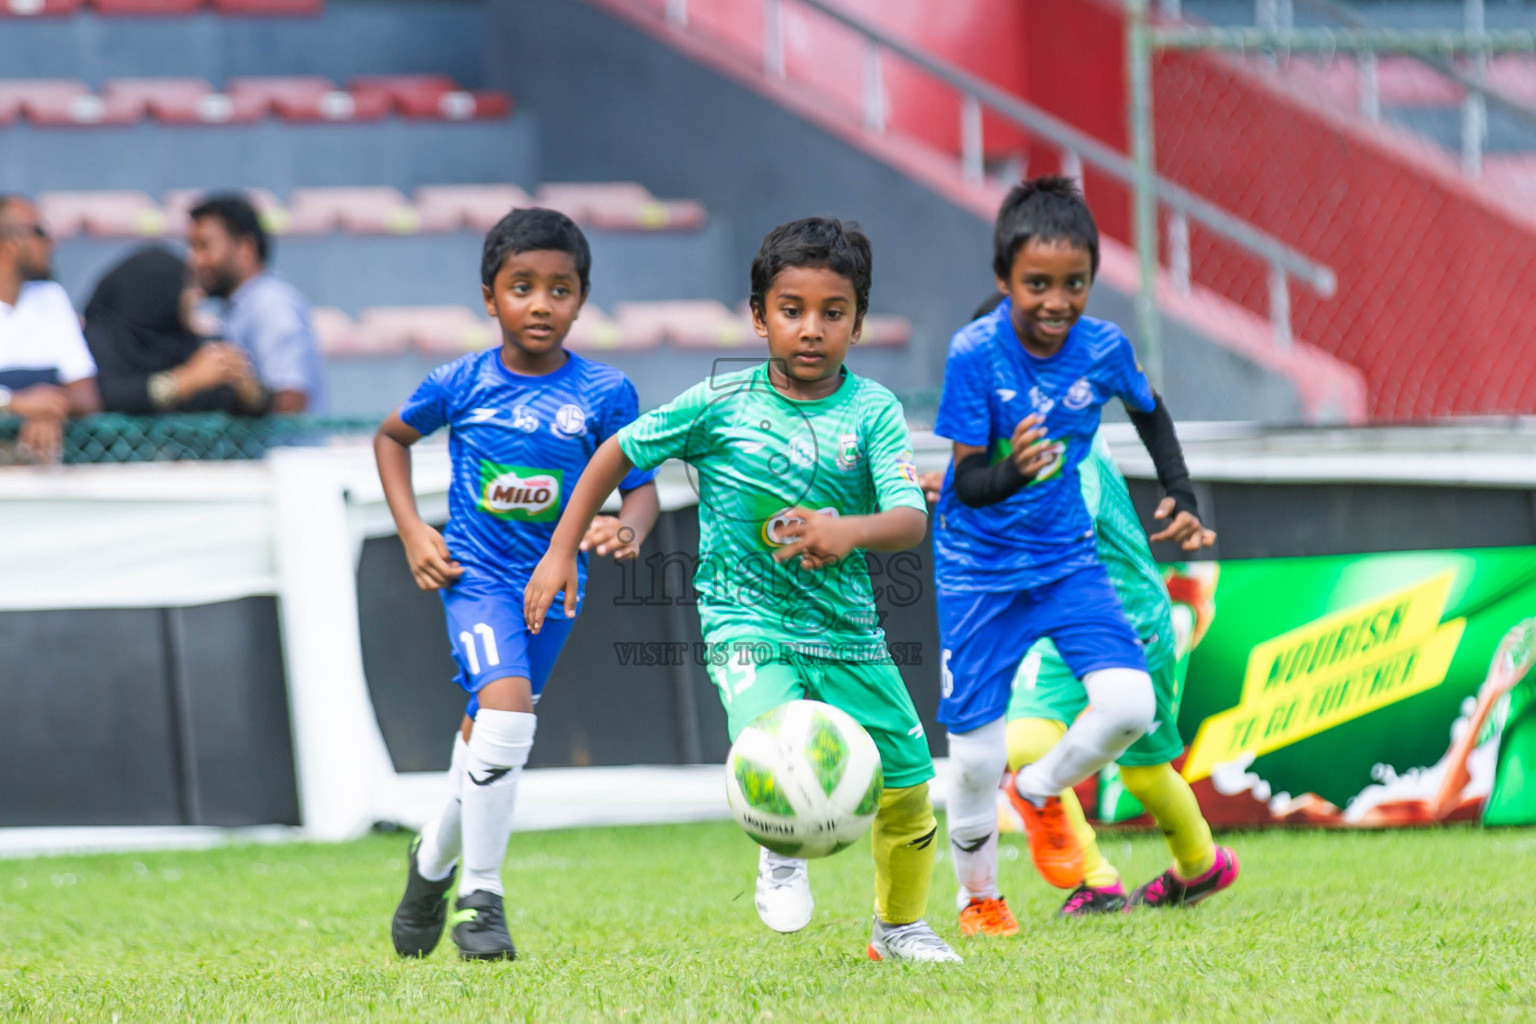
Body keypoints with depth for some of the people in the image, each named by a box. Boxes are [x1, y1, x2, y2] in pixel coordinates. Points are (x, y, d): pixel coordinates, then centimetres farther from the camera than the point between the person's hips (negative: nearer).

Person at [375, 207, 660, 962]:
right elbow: (392, 437, 12)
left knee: (488, 730, 15)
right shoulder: (461, 383, -6)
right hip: (476, 575, -3)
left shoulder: (604, 393, -7)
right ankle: (481, 898, -16)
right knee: (508, 702, -24)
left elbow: (640, 484, -2)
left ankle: (436, 858, 43)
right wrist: (412, 532, 2)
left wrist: (630, 526, -26)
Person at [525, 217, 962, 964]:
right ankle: (782, 853, 3)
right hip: (747, 621, -3)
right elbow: (619, 452, 8)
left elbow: (911, 521, -16)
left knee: (906, 785, 7)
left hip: (849, 631, 3)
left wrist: (851, 531, -37)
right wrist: (561, 552, 7)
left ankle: (900, 928, 35)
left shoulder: (873, 412, -5)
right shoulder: (720, 404, -5)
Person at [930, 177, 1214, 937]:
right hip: (978, 571, -3)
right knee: (976, 756, -2)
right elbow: (966, 482, -20)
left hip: (1067, 558, 3)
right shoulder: (974, 353, -20)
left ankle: (1041, 791, 14)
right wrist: (1012, 473, -41)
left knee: (1129, 703, -17)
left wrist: (1180, 497, 7)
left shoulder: (1103, 348, -10)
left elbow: (1148, 411, 14)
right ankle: (979, 898, 25)